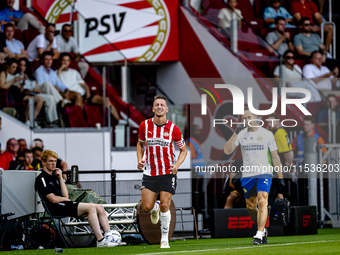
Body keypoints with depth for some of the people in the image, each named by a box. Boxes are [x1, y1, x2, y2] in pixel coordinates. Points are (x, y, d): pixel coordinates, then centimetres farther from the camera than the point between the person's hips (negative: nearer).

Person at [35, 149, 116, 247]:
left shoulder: (54, 176, 22)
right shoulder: (41, 179, -5)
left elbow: (65, 196, 11)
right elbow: (53, 199, -13)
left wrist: (60, 178, 9)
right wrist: (66, 199, 4)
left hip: (66, 204, 9)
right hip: (57, 208, -9)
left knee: (99, 208, -4)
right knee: (91, 207, -25)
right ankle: (100, 241, -32)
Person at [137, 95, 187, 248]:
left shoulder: (173, 129, -8)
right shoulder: (145, 126, -2)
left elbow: (183, 150, 4)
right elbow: (140, 144, 16)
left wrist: (177, 165, -14)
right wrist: (139, 160, -1)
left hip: (168, 173, -2)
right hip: (150, 171, 2)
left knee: (164, 206, -7)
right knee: (146, 207, -4)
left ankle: (165, 239, 8)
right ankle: (155, 208, 35)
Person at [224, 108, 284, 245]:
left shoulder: (267, 134, 2)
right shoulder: (241, 134, 4)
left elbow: (275, 156, 8)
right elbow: (227, 151, -8)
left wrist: (280, 176, 7)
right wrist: (235, 133, -16)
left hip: (264, 173, -3)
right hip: (247, 175, 3)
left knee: (262, 202, -20)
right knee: (250, 206, 9)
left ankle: (259, 235, -23)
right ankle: (263, 230, 30)